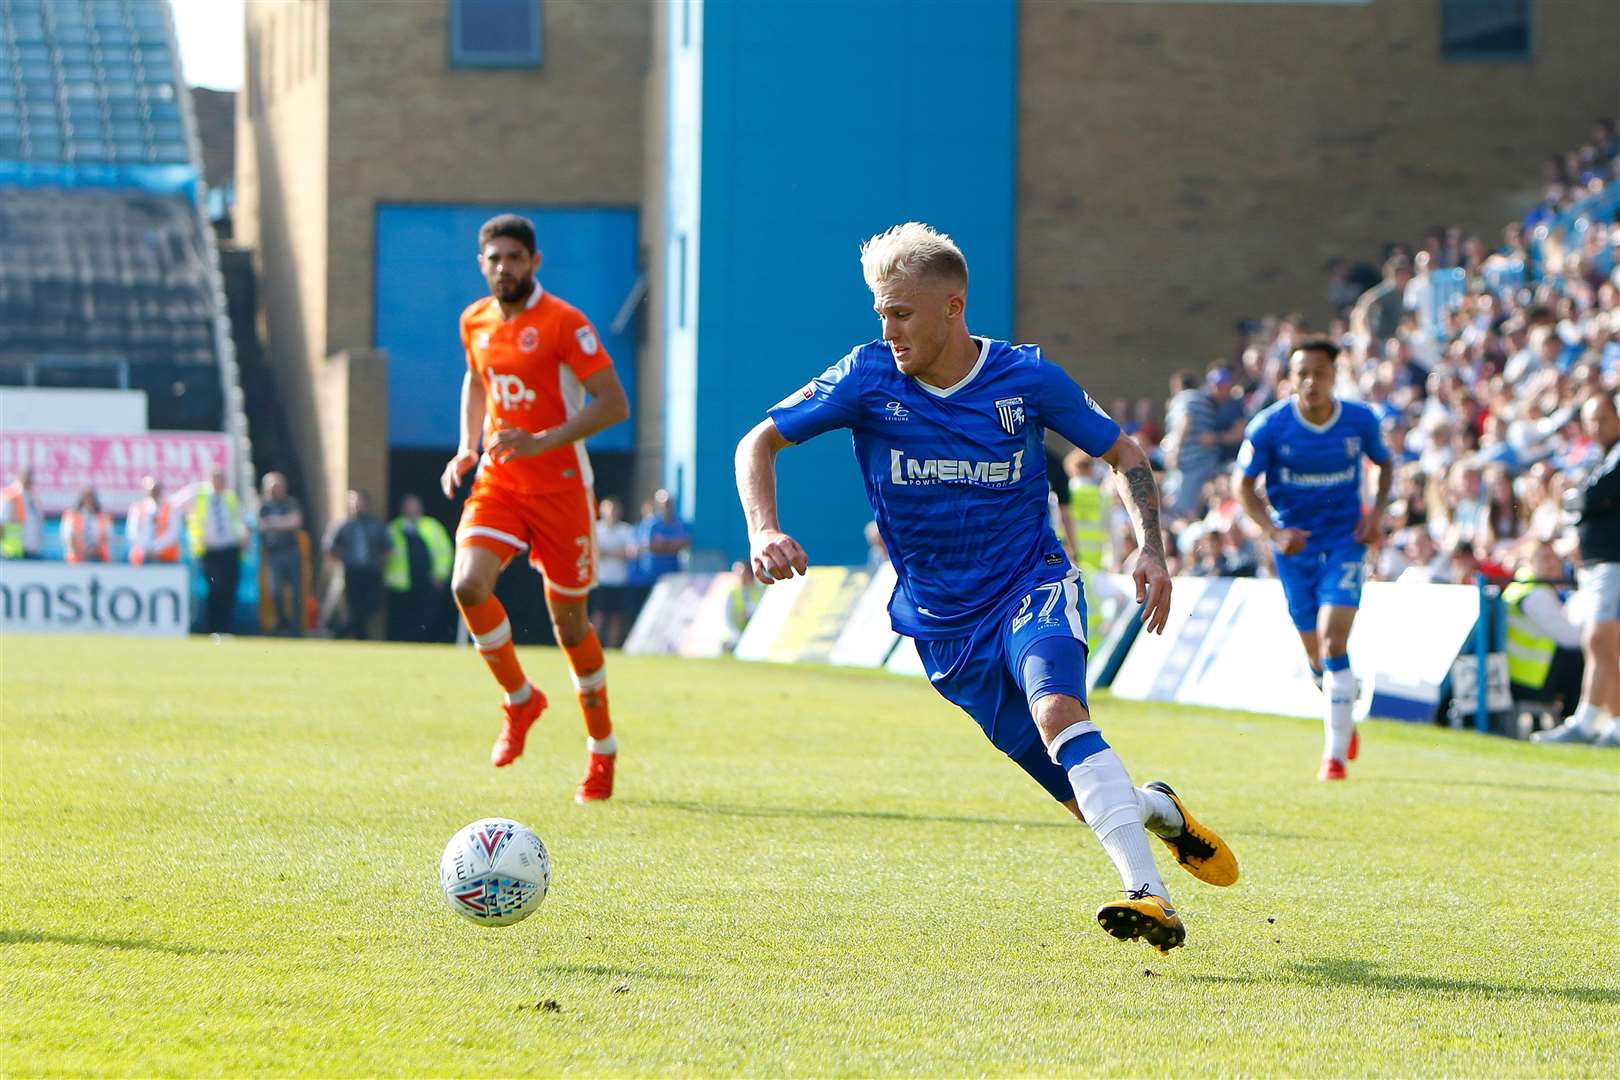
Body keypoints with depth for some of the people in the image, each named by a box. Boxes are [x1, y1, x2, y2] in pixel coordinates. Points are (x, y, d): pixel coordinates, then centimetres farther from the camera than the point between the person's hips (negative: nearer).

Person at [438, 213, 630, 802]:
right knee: (468, 584, -19)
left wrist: (542, 441, -26)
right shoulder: (474, 322, 6)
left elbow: (613, 404, -16)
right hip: (498, 482, 5)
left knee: (568, 616, 2)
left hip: (560, 484, -4)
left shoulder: (563, 323, -13)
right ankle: (519, 699, 3)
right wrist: (468, 448, 11)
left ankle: (603, 749, 19)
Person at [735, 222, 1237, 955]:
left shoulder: (1025, 377, -9)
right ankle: (1154, 809, 34)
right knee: (1083, 797, -2)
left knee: (1057, 708, -34)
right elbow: (759, 442, -2)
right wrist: (763, 531, -20)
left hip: (1032, 589, -2)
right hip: (945, 626, 2)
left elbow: (1122, 453, 5)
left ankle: (1149, 897, -40)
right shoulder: (870, 376, -8)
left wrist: (1153, 551, -8)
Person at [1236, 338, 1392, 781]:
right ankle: (1344, 724, 38)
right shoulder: (1268, 426, -11)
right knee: (1316, 655, 9)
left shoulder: (1360, 421, -7)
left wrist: (1378, 513, -4)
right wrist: (1274, 531, -16)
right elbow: (1245, 485, -3)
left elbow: (1385, 464, 12)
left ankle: (1336, 753, -13)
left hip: (1344, 541, -1)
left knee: (1333, 643, -17)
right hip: (1294, 545, 1)